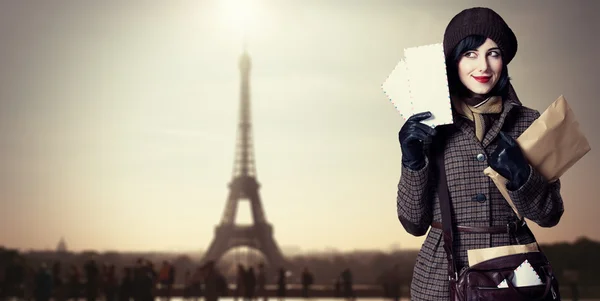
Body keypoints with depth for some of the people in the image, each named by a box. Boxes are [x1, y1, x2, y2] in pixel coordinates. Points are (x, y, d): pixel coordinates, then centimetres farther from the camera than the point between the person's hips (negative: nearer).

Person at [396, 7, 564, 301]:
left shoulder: (529, 122, 0)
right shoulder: (431, 128, -2)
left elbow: (550, 214, 1)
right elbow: (414, 223, -1)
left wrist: (520, 175, -16)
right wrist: (413, 162, -15)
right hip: (443, 275, 0)